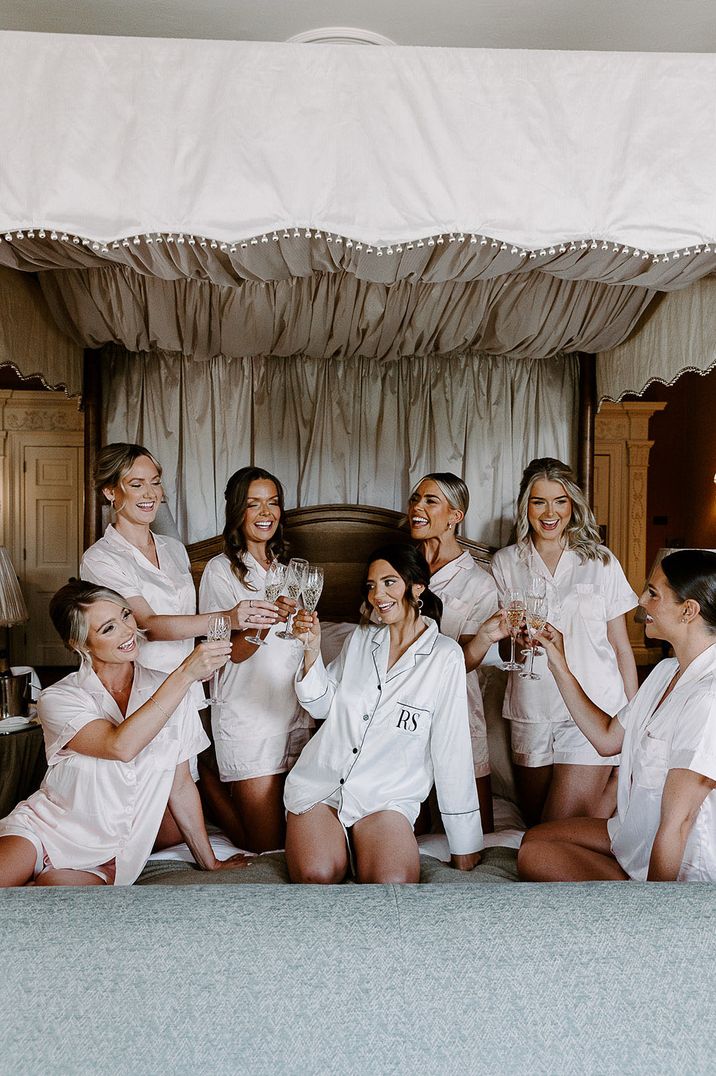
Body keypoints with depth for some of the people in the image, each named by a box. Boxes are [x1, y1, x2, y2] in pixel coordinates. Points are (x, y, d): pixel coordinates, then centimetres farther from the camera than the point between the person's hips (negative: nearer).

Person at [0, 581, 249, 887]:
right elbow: (121, 746, -28)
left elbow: (181, 786, 8)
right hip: (42, 828, -2)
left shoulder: (166, 689, 1)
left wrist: (209, 862, 11)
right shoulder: (58, 698, -8)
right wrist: (185, 674, -29)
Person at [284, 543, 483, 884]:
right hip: (319, 780, 3)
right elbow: (322, 706, 10)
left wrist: (465, 847, -3)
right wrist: (311, 649, -8)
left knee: (393, 882, -29)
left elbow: (451, 751, -5)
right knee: (317, 875, -23)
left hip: (385, 796, -2)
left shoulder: (445, 655, -6)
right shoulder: (360, 638, 7)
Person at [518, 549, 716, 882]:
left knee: (534, 856, -9)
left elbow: (677, 821, -25)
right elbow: (607, 738, 12)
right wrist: (559, 667, 10)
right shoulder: (666, 671, 4)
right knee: (534, 840, 11)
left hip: (683, 870, -9)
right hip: (641, 836, 9)